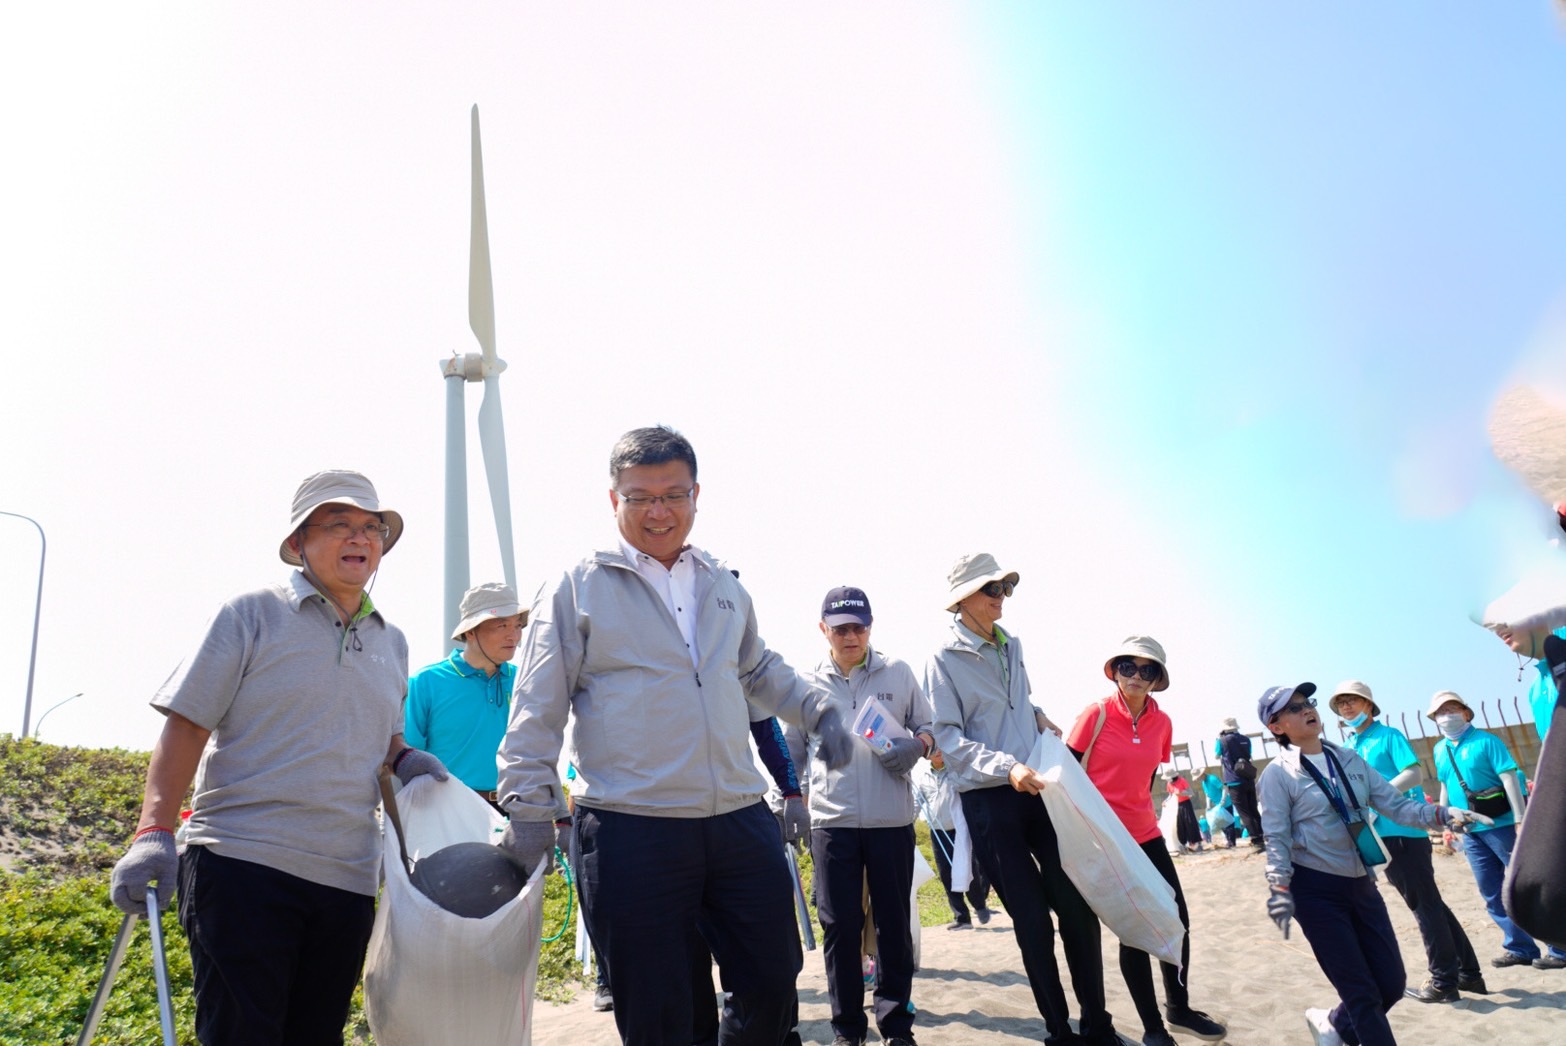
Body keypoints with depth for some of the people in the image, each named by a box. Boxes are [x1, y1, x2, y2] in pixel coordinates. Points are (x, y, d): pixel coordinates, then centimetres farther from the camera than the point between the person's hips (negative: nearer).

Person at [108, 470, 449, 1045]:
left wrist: (405, 759, 4)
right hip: (243, 863, -5)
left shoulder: (392, 642, 15)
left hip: (348, 881, 5)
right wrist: (153, 833, -15)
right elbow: (187, 725, -5)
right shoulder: (251, 615, -1)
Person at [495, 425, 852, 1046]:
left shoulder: (725, 588, 15)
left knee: (773, 985, 11)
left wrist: (817, 710, 20)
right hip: (630, 833, -4)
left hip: (741, 824, 5)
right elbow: (536, 712, 0)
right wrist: (528, 809, -5)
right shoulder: (577, 590, 1)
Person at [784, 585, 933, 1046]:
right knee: (840, 925, 5)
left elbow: (928, 727, 12)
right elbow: (790, 750, 14)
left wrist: (918, 744, -10)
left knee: (894, 921, 7)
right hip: (832, 820, 0)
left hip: (892, 819, 0)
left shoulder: (898, 673, 5)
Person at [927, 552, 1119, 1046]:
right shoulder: (945, 659, -7)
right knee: (1032, 920, 1)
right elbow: (949, 741, -13)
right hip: (989, 801, -5)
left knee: (1078, 906, 3)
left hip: (1038, 789, 5)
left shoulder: (1012, 646, 12)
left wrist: (1039, 718, 7)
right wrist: (1007, 768, -26)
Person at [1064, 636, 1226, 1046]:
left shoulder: (1162, 722, 1)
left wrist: (1139, 814, 16)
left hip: (1146, 834, 6)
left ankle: (1179, 1008, 33)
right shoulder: (1096, 714, -14)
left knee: (1177, 919, 10)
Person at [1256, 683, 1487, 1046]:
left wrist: (1442, 814, -15)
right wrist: (1280, 891, -24)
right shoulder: (1277, 775, -10)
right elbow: (1276, 838, -13)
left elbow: (1394, 804, 1)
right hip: (1316, 890, -6)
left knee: (1391, 985, 10)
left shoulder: (1349, 759, 7)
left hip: (1361, 884, 6)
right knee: (1362, 993, -1)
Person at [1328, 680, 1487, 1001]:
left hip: (1404, 829, -8)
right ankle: (1468, 972, 23)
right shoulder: (1348, 747, 14)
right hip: (1380, 837, 8)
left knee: (1425, 904, -1)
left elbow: (1414, 773, -16)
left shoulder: (1388, 736, -5)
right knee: (1427, 903, 14)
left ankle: (1444, 981, 6)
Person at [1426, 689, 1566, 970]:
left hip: (1501, 825, -6)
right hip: (1471, 832, 7)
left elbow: (1509, 778, -14)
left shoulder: (1486, 741, -10)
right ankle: (1519, 947, 21)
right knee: (1492, 892, 10)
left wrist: (1521, 821, -19)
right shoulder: (1440, 750, 8)